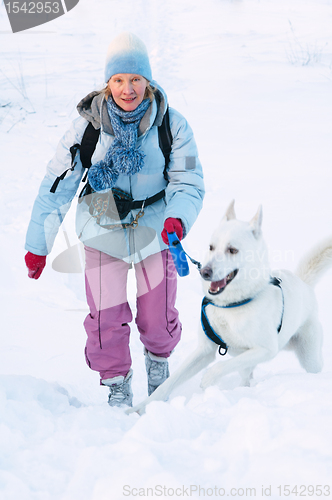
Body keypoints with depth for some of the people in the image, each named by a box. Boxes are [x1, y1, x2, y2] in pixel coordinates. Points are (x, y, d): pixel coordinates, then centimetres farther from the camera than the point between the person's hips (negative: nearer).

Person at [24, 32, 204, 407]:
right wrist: (38, 244, -5)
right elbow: (57, 184, -7)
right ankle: (117, 383, 22)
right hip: (103, 233, 0)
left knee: (158, 317, 8)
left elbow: (189, 182, -12)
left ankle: (158, 357, 42)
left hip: (155, 231, 0)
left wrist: (178, 219, -34)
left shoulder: (171, 125, -12)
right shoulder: (88, 125, -13)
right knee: (106, 319, -4)